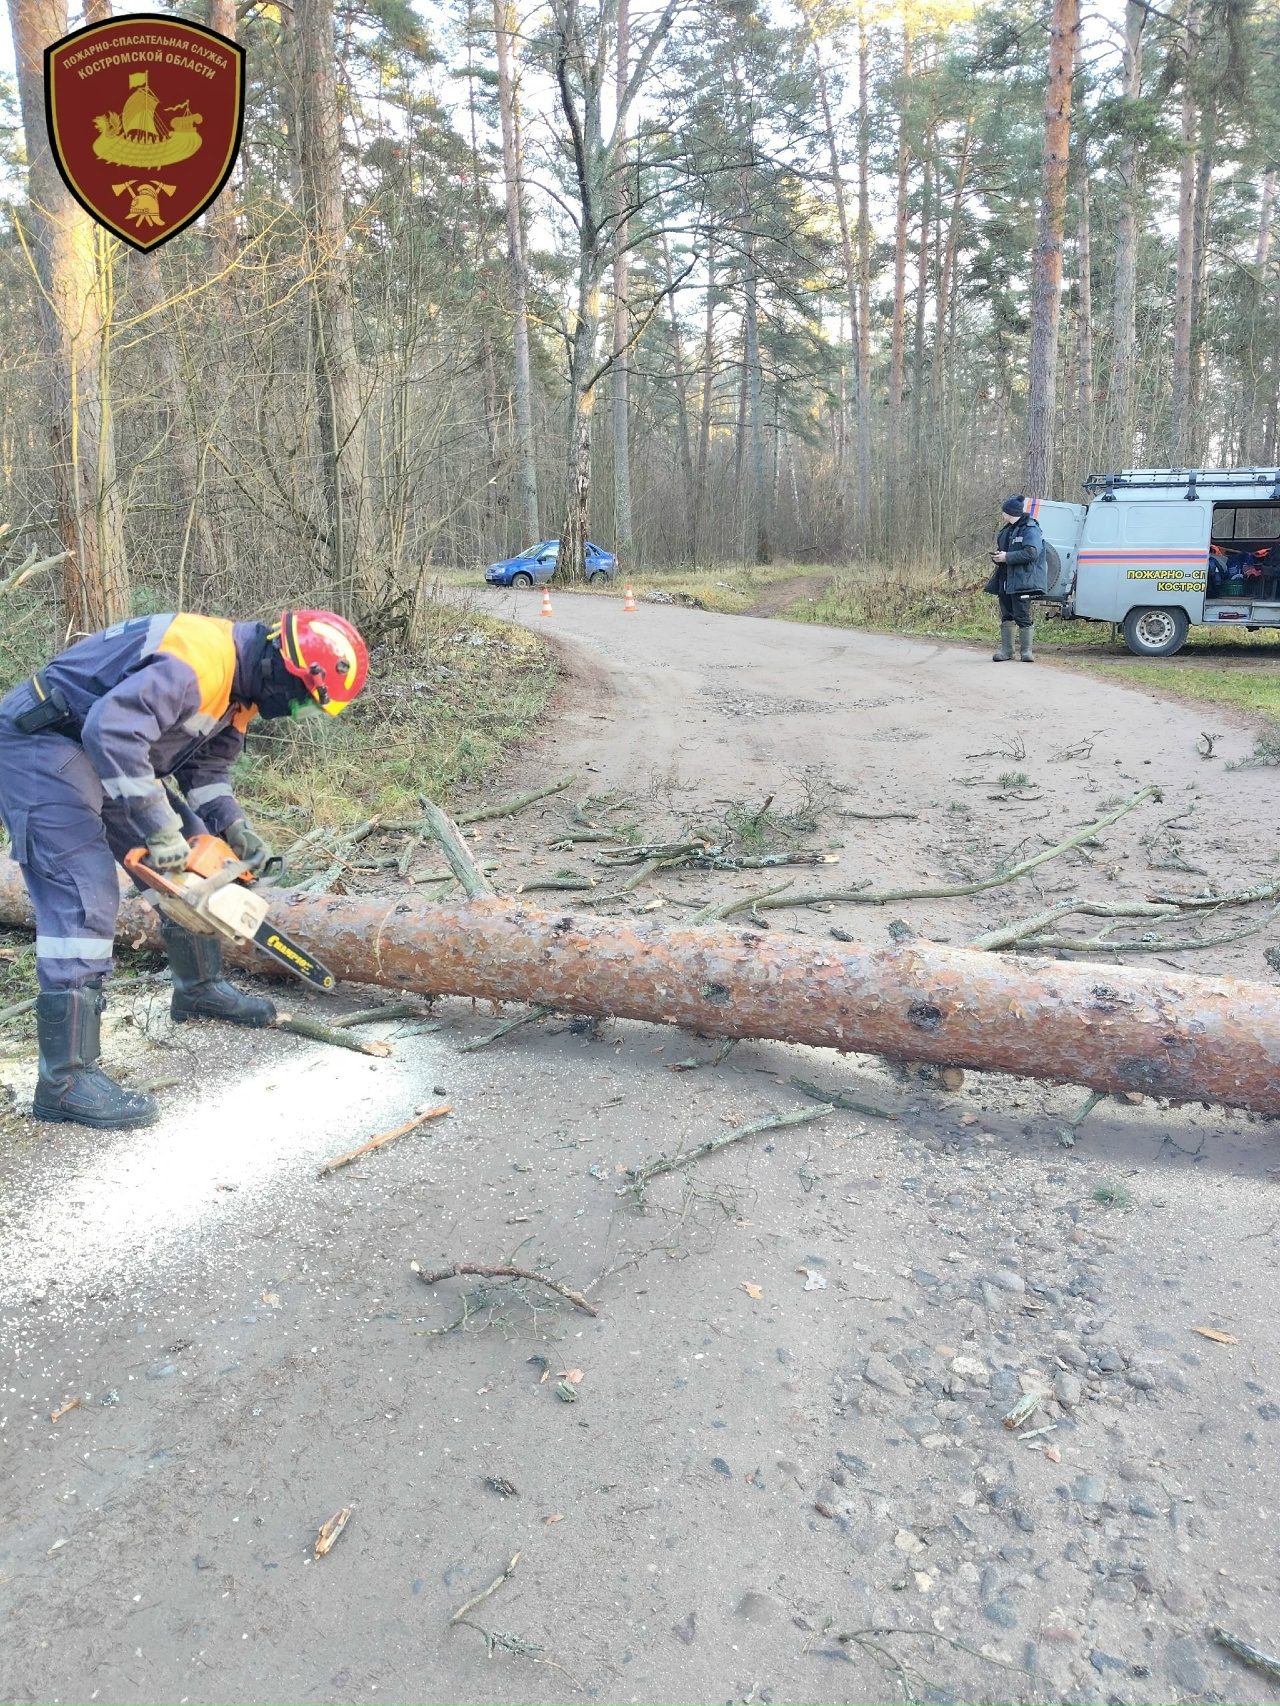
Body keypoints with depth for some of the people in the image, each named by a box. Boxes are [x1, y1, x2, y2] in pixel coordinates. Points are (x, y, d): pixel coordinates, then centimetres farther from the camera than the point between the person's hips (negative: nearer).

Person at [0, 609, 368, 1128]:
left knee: (194, 858, 13)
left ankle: (200, 988, 33)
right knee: (85, 898, -17)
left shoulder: (240, 684, 4)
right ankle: (65, 1080, -14)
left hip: (102, 753, 10)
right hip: (42, 743, -10)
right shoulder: (201, 660, -29)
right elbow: (110, 730, -39)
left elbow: (206, 767, 9)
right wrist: (161, 830, -33)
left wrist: (235, 827, -7)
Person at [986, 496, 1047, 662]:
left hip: (1021, 581, -8)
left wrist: (1007, 557, -20)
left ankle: (1026, 651, 1)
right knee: (1006, 616, 10)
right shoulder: (1007, 530, 17)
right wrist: (997, 556, 3)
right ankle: (1006, 650, 15)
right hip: (1005, 580, 9)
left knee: (1022, 616, -6)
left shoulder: (1030, 529, -10)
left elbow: (1031, 553, -22)